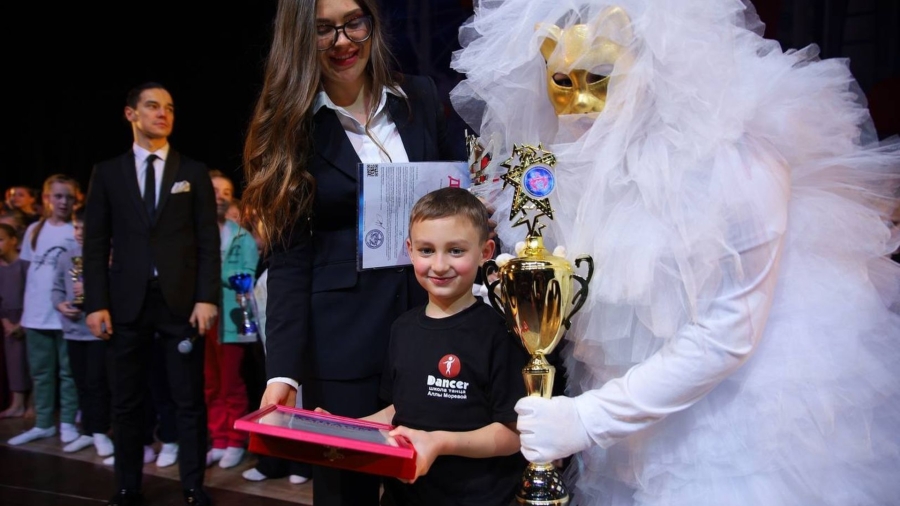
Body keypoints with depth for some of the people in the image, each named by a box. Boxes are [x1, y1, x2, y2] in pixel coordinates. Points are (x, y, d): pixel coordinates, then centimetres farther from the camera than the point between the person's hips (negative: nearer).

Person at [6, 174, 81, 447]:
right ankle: (43, 424, 23)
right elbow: (29, 270, 15)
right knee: (40, 372, 13)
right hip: (36, 314, 5)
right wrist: (24, 309, 12)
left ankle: (68, 423, 14)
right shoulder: (34, 230, 9)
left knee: (68, 371, 5)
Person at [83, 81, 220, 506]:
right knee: (126, 401, 9)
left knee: (189, 400, 3)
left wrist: (207, 297, -8)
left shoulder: (194, 172, 8)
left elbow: (208, 241, 2)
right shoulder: (107, 172, 10)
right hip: (128, 302, 1)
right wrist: (97, 303, -4)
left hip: (182, 300, -1)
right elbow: (96, 244, 5)